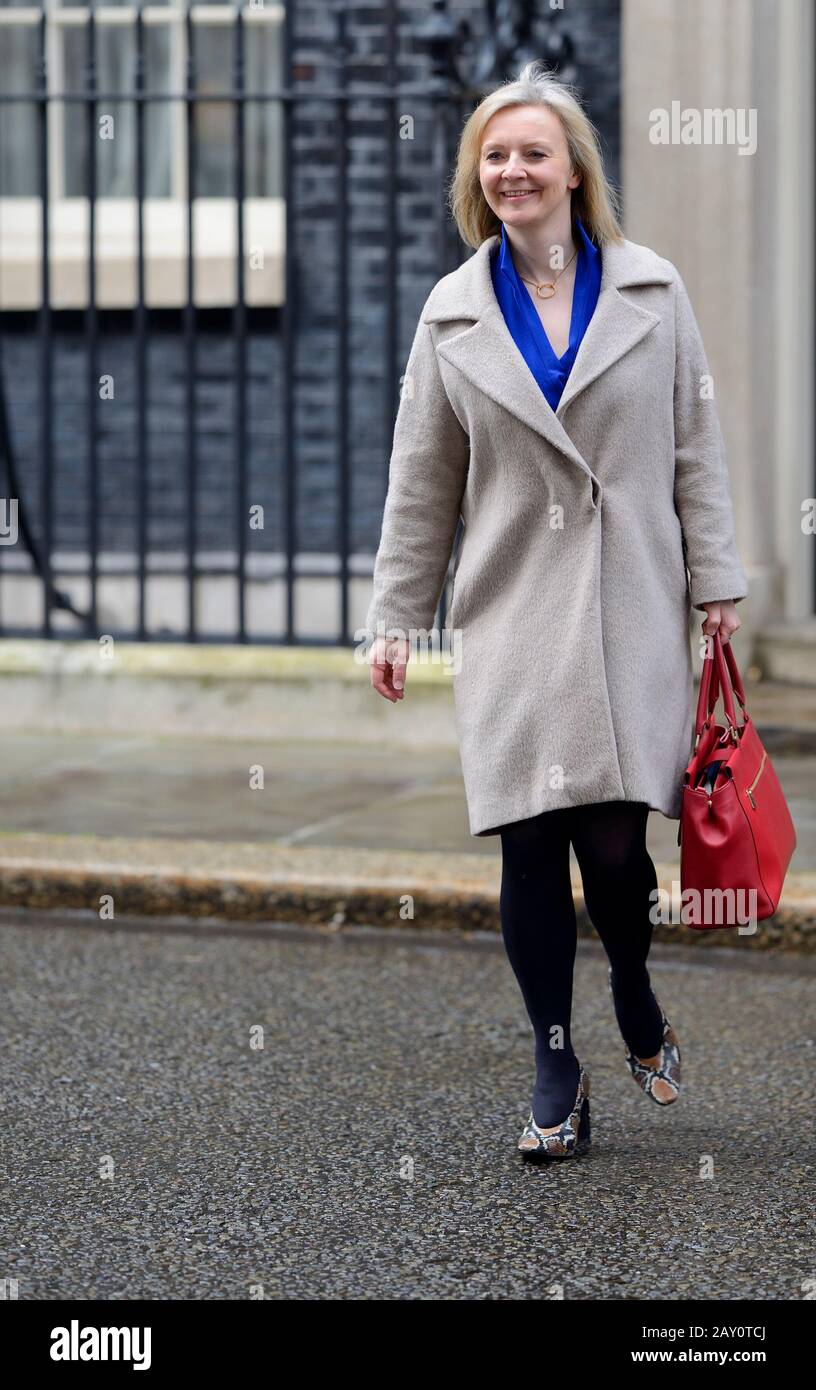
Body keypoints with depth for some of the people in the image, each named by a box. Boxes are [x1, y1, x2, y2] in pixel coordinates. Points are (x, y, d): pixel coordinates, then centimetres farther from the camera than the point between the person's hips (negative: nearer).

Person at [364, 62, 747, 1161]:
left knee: (614, 843, -9)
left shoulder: (651, 289, 6)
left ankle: (635, 994, 23)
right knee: (530, 847, 0)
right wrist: (396, 619, 8)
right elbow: (422, 483, 10)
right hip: (512, 614, 1)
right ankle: (557, 1073, 13)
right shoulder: (453, 314, 8)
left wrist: (717, 581, 4)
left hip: (631, 608, -1)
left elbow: (696, 447, 8)